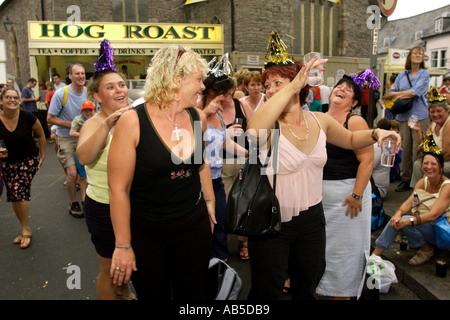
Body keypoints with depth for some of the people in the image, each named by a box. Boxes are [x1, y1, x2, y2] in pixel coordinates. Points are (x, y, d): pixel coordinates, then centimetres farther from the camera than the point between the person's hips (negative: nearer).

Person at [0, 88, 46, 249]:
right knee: (13, 196, 6)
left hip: (28, 160, -3)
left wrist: (42, 156, 4)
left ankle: (26, 230, -1)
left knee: (19, 191, -17)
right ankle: (25, 229, 23)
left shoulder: (27, 117, -14)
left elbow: (41, 135, 2)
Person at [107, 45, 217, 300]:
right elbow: (119, 188, -14)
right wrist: (123, 245, -11)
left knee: (193, 294, 17)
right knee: (153, 295, 16)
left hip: (194, 226, 4)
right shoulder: (133, 122, -17)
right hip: (146, 234, -4)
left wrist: (210, 202, 18)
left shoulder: (198, 118, -2)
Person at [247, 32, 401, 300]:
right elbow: (254, 130, -43)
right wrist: (293, 86, -40)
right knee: (268, 290, 13)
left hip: (312, 218, 4)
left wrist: (376, 134, -3)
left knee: (308, 287, 25)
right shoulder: (270, 124, -17)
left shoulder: (320, 121, -2)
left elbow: (350, 139, 17)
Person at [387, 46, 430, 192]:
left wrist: (399, 95, 0)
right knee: (405, 148, 4)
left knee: (418, 149, -6)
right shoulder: (402, 75, 15)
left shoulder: (425, 74, 5)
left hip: (420, 116, -3)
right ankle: (405, 179, 11)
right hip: (404, 115, 3)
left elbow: (416, 92, -9)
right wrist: (406, 93, -6)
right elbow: (390, 94, 9)